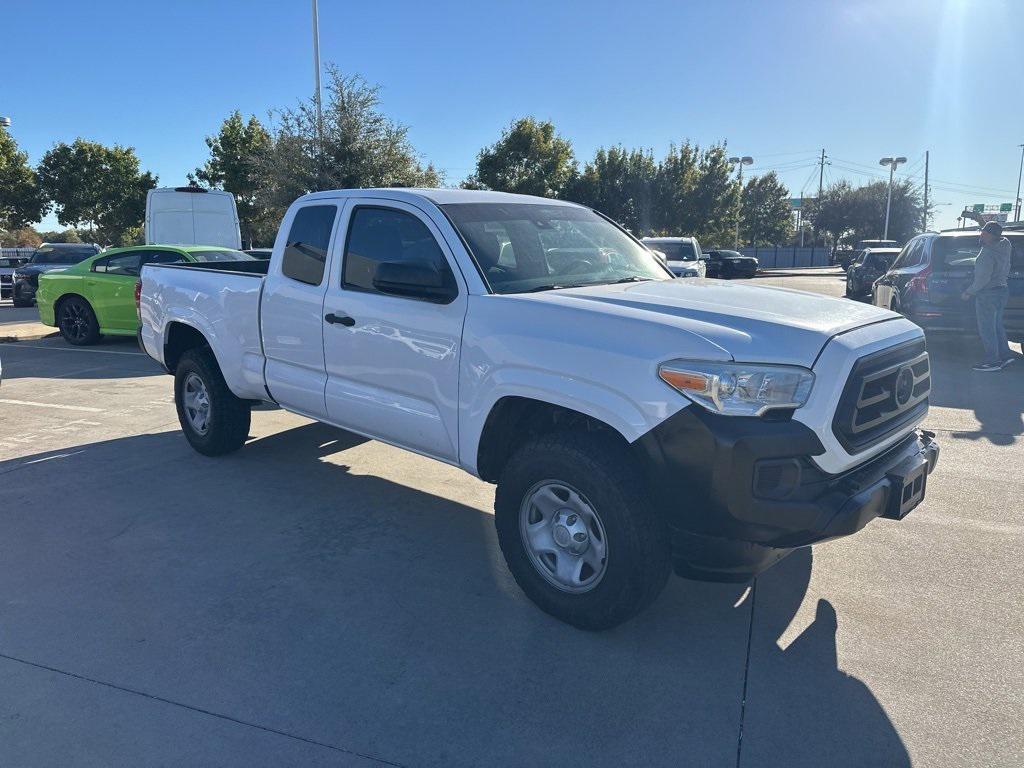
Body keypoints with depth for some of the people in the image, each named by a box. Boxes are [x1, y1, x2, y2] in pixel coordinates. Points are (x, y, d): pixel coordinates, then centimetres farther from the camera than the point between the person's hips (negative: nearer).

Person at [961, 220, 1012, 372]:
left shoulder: (988, 253, -23)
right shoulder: (1004, 245, 2)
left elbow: (982, 278, -23)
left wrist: (969, 292, -13)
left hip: (988, 294, -10)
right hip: (1002, 289, 10)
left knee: (986, 329, -2)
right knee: (997, 325, 20)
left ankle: (992, 361, 2)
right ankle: (1005, 355, 24)